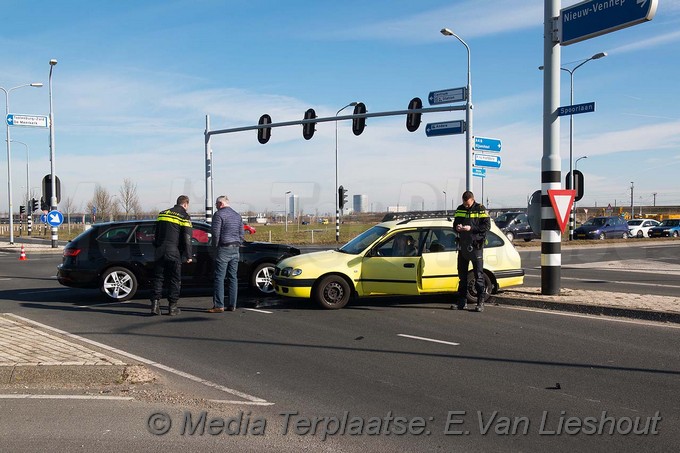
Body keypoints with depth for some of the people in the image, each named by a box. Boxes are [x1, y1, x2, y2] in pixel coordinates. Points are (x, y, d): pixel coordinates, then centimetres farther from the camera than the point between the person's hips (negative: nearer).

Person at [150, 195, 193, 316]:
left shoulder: (162, 214, 15)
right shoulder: (184, 217, -3)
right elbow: (187, 239, -7)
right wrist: (188, 256, -2)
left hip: (160, 252, 4)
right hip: (174, 253, -4)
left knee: (158, 278, 8)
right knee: (175, 280, 4)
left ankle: (155, 305, 0)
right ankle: (172, 307, 5)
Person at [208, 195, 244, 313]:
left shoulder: (219, 214, -7)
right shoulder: (237, 215, 15)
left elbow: (216, 233, -12)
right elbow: (241, 234, 16)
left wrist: (215, 246, -1)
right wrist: (237, 245, 18)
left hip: (223, 249, -7)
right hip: (235, 250, 7)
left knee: (219, 278, -6)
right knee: (233, 278, 8)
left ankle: (219, 305, -9)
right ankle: (232, 305, 8)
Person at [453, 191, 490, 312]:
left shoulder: (480, 209, -5)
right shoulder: (459, 209, 11)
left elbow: (487, 226, -10)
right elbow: (455, 224, 18)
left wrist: (471, 228, -20)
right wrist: (457, 227, -6)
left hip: (475, 246, -5)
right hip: (463, 246, 5)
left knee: (478, 275, -4)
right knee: (462, 275, 11)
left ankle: (480, 302, -2)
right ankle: (462, 301, 19)